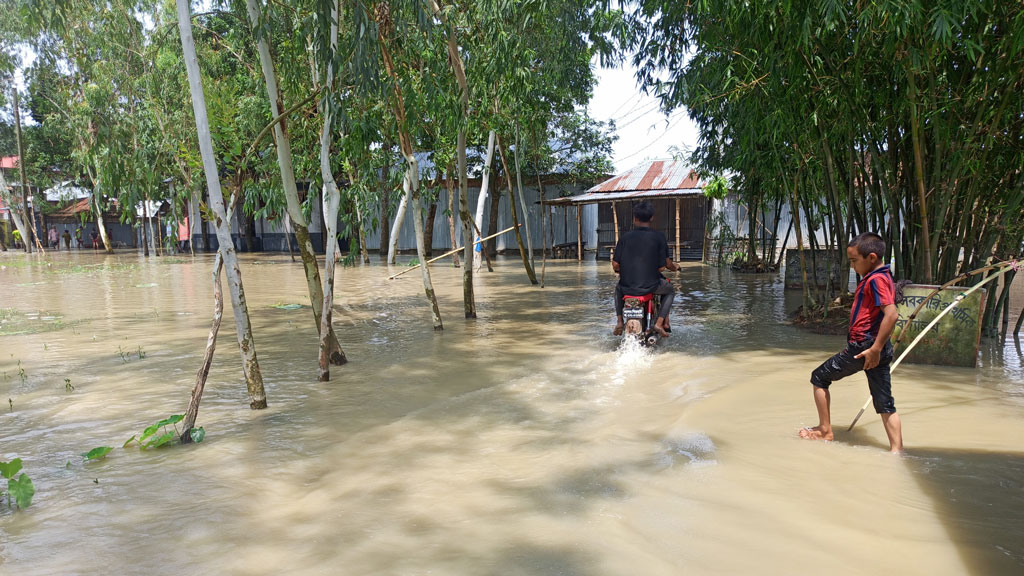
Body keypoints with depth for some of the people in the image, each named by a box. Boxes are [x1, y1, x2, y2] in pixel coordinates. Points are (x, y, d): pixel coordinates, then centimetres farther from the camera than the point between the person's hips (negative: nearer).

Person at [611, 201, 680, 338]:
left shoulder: (625, 237, -2)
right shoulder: (658, 237, -5)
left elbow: (615, 265, -2)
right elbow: (663, 265, 0)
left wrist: (619, 272, 23)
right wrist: (674, 267, 24)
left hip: (627, 286, 2)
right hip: (650, 286, -2)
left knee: (618, 289, 37)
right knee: (670, 290, 28)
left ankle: (619, 321, 20)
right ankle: (660, 322, 11)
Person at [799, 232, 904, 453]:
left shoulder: (875, 279, -16)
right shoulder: (882, 277, 15)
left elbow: (892, 314, -28)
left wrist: (875, 349, -26)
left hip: (863, 347, -9)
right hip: (878, 348, 10)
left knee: (819, 378, 8)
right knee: (885, 404, 10)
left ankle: (825, 430, 16)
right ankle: (896, 449, 9)